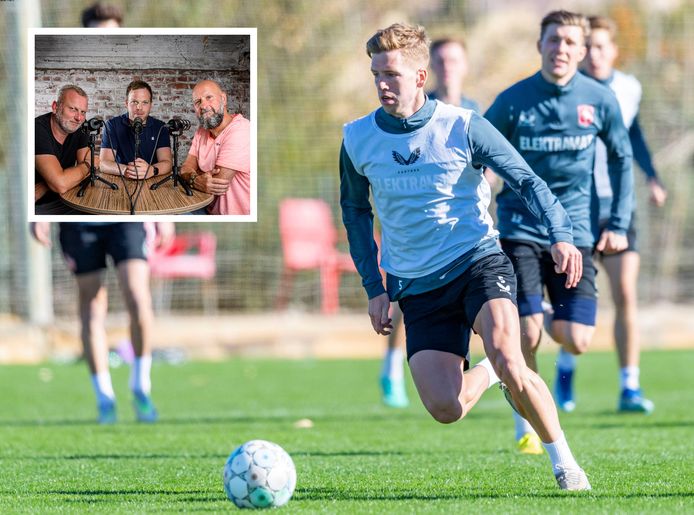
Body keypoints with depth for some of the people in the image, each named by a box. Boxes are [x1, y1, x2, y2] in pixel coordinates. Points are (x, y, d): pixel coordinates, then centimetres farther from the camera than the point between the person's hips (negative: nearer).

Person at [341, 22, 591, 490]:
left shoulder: (464, 128, -7)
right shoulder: (358, 140, 0)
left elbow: (527, 181, -4)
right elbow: (355, 208, 16)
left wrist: (561, 235, -22)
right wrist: (374, 286, 10)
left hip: (478, 262, -2)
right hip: (417, 287, 3)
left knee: (507, 359, -30)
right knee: (445, 410, -14)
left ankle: (564, 462, -9)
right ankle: (487, 375, 24)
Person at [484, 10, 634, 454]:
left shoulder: (600, 100, 0)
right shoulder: (513, 101, -5)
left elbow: (622, 159, 13)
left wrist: (619, 224, 7)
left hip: (574, 231, 1)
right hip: (520, 230, -1)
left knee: (576, 342, -9)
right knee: (525, 336, -12)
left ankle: (555, 324, 29)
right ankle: (527, 431, 7)